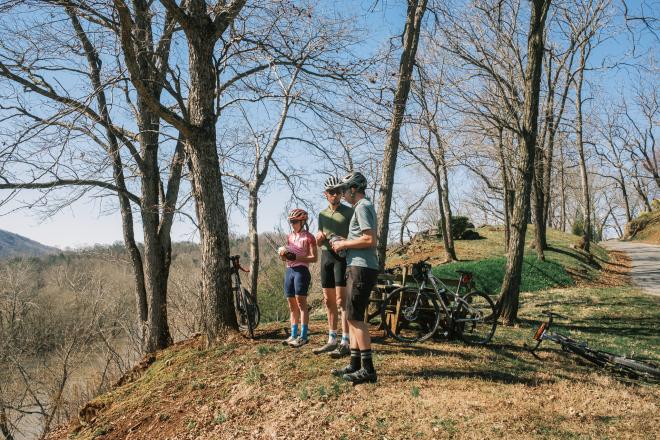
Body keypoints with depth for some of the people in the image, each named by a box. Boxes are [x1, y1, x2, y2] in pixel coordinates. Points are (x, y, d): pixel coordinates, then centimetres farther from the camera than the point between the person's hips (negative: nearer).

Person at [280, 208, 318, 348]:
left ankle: (303, 336, -5)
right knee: (292, 305, 8)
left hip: (301, 271, -7)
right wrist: (283, 255, 1)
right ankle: (293, 335, 14)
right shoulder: (290, 236, 16)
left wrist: (296, 257, -19)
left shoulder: (308, 237, -4)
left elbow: (314, 258, -10)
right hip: (289, 271, 7)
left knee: (301, 303, -8)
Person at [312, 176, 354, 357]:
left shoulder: (349, 212, -2)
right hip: (326, 256, 6)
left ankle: (345, 343, -8)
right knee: (329, 301, 9)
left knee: (341, 300, -10)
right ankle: (332, 340, 18)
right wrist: (319, 238, -5)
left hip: (342, 256, -6)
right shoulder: (322, 214, 15)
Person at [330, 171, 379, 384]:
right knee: (354, 317, 12)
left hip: (361, 269, -10)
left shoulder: (362, 207, -11)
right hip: (358, 268, 10)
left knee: (354, 318, -9)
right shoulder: (364, 206, 21)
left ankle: (368, 370, -6)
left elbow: (370, 240, -22)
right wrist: (344, 243, 14)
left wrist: (344, 244, -11)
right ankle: (355, 365, 18)